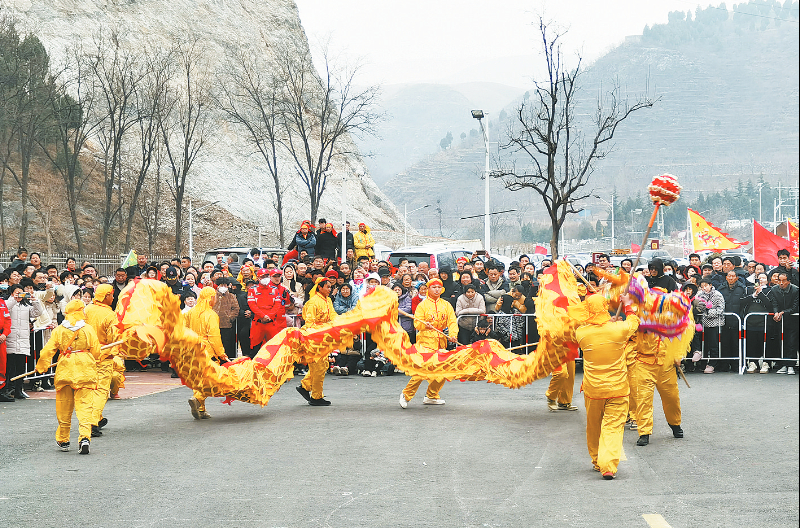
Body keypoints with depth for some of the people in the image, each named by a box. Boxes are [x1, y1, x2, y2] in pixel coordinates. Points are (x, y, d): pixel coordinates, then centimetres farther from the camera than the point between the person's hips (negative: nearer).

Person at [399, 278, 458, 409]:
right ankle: (406, 395, -2)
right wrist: (425, 325, -26)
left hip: (441, 341, 5)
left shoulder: (446, 305, 13)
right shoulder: (423, 305, 3)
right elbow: (417, 323, -3)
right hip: (426, 340, -5)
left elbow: (452, 322, 5)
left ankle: (431, 396, 20)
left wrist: (452, 335, -13)